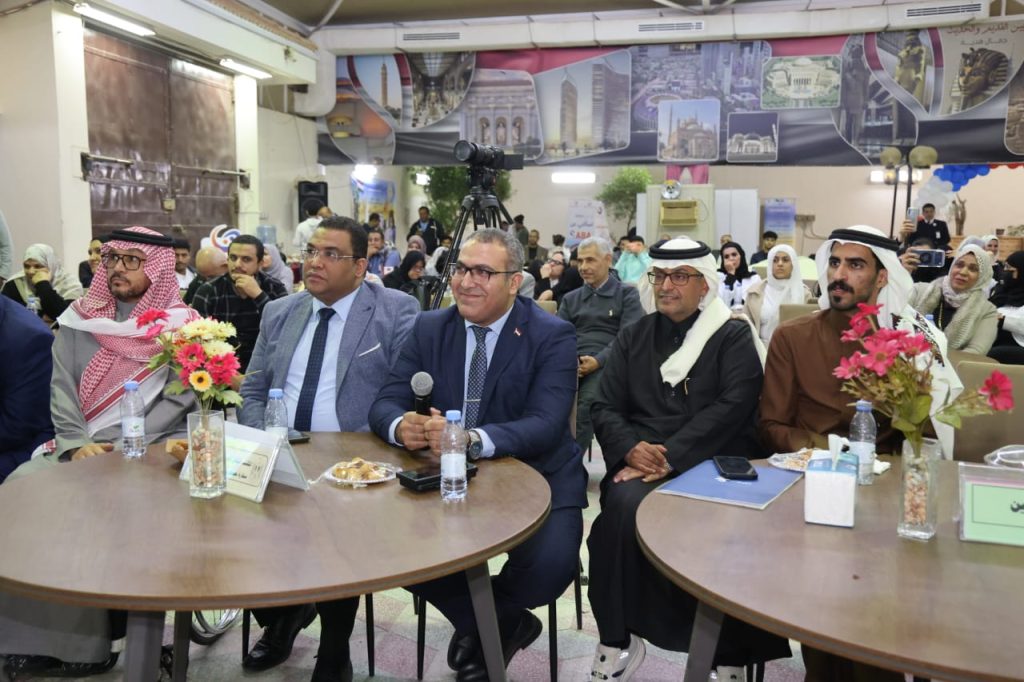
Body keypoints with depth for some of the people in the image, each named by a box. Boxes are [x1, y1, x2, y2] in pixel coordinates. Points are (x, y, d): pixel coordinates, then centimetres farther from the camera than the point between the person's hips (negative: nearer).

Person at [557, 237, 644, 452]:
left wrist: (598, 360, -17)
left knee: (587, 401, -35)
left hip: (606, 363, -3)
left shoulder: (627, 294, 13)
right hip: (571, 363, 3)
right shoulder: (570, 299, 26)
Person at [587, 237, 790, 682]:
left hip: (713, 464, -2)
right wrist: (631, 449, -12)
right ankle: (617, 641, -12)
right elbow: (605, 406, 10)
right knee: (624, 506, -30)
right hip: (640, 464, 2)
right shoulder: (632, 337, 17)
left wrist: (670, 457, -20)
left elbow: (731, 407, -9)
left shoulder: (733, 337, 6)